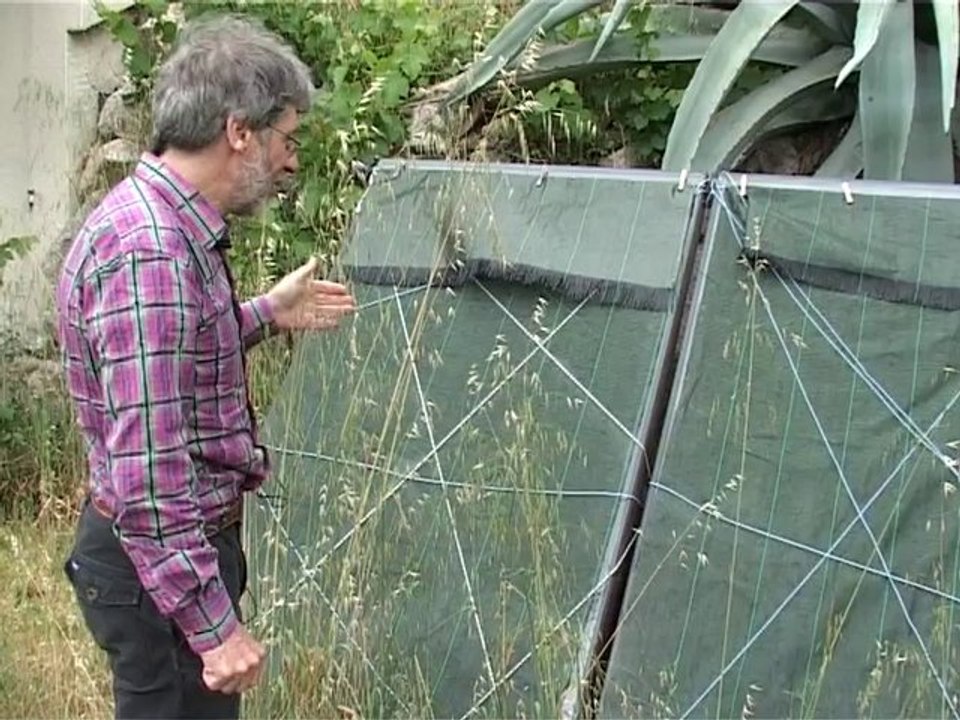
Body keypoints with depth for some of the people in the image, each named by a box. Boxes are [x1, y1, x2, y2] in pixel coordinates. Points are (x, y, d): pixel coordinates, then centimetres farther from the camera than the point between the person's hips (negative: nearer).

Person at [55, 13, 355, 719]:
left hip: (187, 539, 10)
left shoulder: (160, 220, 6)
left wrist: (267, 314, 24)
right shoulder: (150, 251, -26)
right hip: (163, 564, -10)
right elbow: (145, 471, -29)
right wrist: (213, 625, -26)